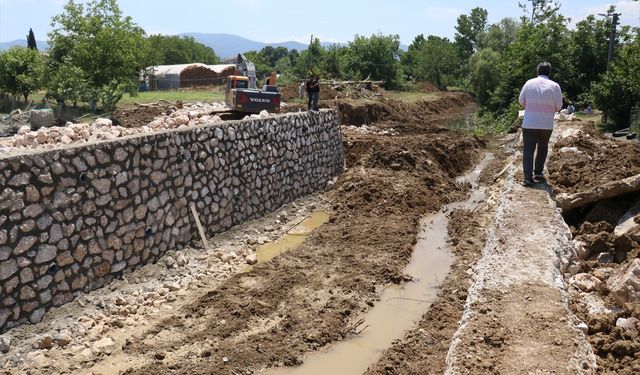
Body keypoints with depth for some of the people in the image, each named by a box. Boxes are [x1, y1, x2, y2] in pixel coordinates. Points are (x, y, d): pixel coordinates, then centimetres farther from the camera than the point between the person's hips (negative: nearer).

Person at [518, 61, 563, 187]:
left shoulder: (529, 83, -1)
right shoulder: (554, 86, -2)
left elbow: (521, 101, 3)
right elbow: (559, 106, -2)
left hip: (529, 123, 0)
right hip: (547, 124, 1)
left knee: (528, 150, 2)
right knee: (542, 148, 20)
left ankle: (528, 177, -7)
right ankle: (538, 173, 24)